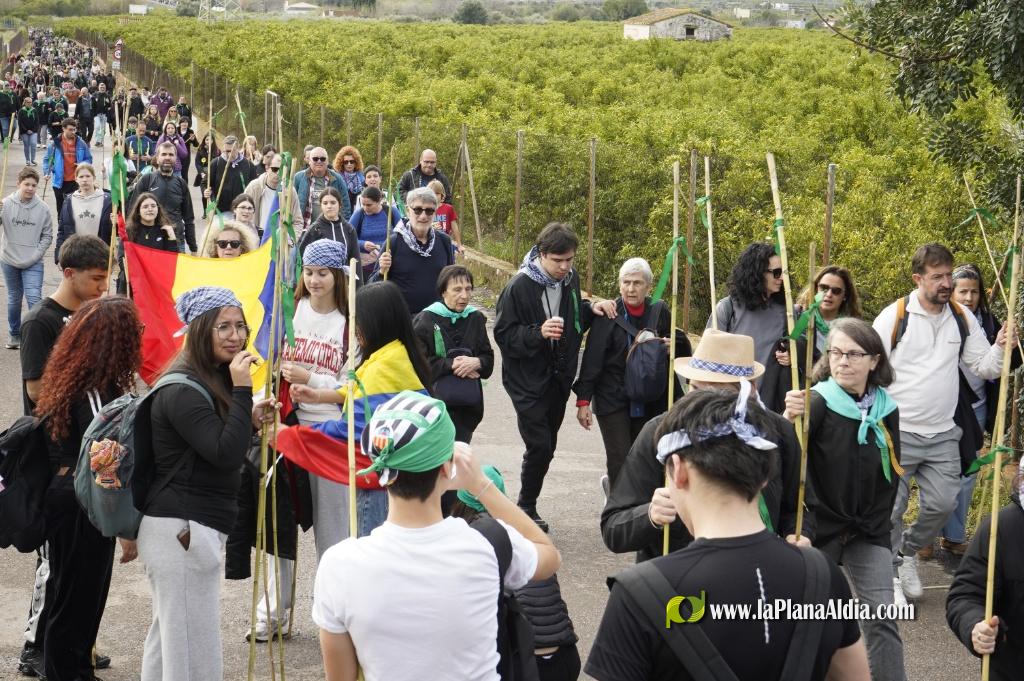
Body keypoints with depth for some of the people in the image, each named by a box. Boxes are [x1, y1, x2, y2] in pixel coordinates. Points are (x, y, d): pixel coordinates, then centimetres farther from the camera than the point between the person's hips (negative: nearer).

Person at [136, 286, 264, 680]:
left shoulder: (215, 380, 12)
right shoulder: (182, 391, -20)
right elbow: (227, 454, -26)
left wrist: (249, 418, 3)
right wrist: (242, 390, -25)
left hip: (192, 528, 11)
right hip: (180, 529, -11)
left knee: (168, 637, 22)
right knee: (195, 649, -6)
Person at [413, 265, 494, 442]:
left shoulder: (476, 318, 10)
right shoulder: (426, 319, -4)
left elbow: (489, 359, 12)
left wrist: (477, 362, -11)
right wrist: (451, 364, -15)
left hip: (468, 404, 4)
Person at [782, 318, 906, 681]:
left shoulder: (886, 409, 0)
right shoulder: (818, 402, -15)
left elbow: (890, 473, 13)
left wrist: (878, 519, 8)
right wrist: (789, 418, -51)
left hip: (870, 529, 3)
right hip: (820, 525, -3)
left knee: (882, 617, -3)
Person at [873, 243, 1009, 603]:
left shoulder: (963, 319, 5)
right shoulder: (894, 316, -9)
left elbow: (984, 368, 9)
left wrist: (999, 347, -12)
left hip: (942, 434, 4)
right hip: (897, 433, -4)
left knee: (943, 503, 6)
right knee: (890, 508, 0)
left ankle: (909, 550, 32)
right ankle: (893, 569, 20)